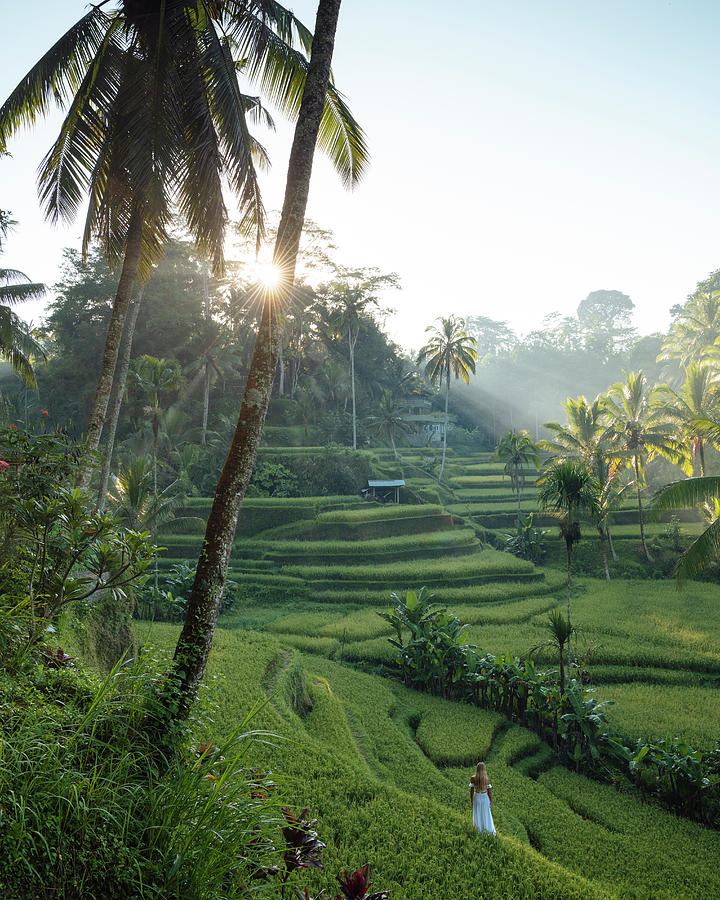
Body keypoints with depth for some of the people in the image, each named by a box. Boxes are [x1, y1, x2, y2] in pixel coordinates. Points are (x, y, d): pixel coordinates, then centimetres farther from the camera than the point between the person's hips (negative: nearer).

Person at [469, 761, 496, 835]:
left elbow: (471, 791, -10)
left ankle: (479, 832, 29)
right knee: (486, 815, 18)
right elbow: (489, 792, -10)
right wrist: (491, 802, 5)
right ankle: (489, 832, 30)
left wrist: (471, 801, 6)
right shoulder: (487, 779, -20)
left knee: (477, 816, 18)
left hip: (476, 798, 1)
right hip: (485, 799, -1)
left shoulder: (473, 779, -19)